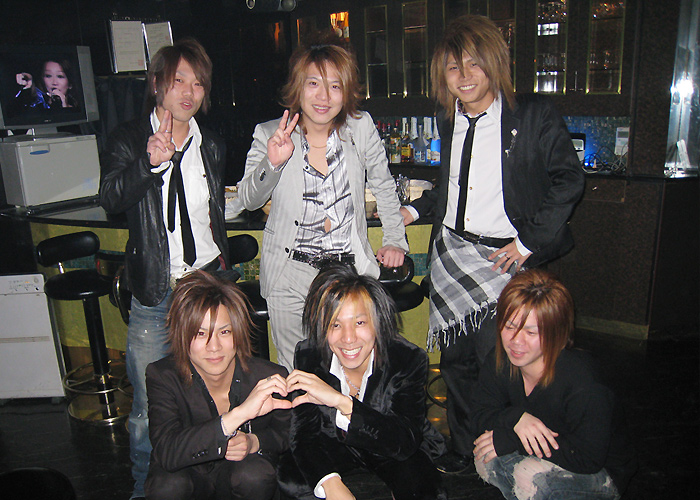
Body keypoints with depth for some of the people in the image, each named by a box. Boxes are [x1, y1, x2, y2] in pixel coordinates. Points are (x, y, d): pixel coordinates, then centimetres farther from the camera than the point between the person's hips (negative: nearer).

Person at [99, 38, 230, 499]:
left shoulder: (213, 146, 11)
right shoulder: (128, 140, 1)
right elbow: (111, 198, -17)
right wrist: (151, 163, -32)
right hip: (155, 292, -2)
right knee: (149, 407, 4)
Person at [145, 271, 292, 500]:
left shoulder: (271, 377, -22)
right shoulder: (162, 376, -22)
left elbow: (284, 433, -1)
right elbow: (166, 453, -38)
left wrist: (254, 442, -26)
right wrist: (239, 414, -51)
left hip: (241, 467, 0)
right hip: (187, 472, 0)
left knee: (256, 475, -33)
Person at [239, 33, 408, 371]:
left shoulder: (361, 128, -2)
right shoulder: (269, 135, -3)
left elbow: (383, 185, 12)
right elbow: (249, 200, -3)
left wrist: (395, 240, 11)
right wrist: (272, 163, -21)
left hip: (350, 270, 1)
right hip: (290, 274, 0)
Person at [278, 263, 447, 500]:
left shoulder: (410, 359, -26)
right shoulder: (307, 356, -19)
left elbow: (406, 442, -33)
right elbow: (305, 432, -17)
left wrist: (343, 402, -47)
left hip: (390, 450, -2)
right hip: (335, 446, 2)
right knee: (290, 478, -21)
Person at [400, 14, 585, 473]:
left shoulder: (534, 116, -6)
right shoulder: (450, 121, 11)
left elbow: (569, 179, -6)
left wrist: (529, 241, -11)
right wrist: (415, 210, 13)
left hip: (502, 258, -5)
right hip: (450, 253, 6)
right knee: (455, 358, 13)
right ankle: (462, 451, 32)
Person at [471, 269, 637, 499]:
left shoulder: (583, 387, -32)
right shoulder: (499, 362, -13)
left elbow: (588, 458, -30)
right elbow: (481, 415, -8)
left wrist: (508, 439, -31)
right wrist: (515, 418, -32)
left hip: (601, 474, -5)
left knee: (530, 476, -33)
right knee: (484, 457, -20)